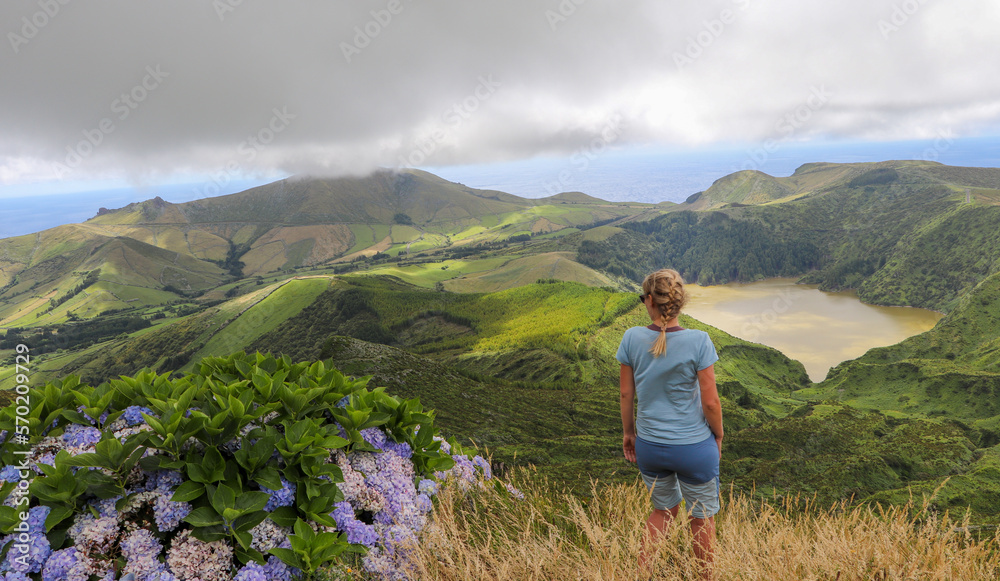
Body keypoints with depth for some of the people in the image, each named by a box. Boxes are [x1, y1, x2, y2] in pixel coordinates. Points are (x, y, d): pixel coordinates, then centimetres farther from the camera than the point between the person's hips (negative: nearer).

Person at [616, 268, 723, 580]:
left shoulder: (632, 338, -11)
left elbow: (626, 394, -2)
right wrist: (718, 436, 4)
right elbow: (710, 402, -14)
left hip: (649, 446, 3)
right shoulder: (698, 341, -19)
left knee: (664, 509, 27)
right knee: (702, 519, 20)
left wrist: (628, 433, 13)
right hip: (693, 446, -3)